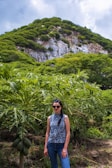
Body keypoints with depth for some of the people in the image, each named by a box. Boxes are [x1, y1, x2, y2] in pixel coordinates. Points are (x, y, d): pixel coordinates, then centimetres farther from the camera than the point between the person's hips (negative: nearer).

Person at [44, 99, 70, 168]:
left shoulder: (65, 117, -4)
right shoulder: (50, 118, 5)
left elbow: (68, 133, -7)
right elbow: (47, 133, 8)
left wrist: (65, 148, -13)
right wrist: (45, 147, 4)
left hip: (61, 145, -3)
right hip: (51, 145, 3)